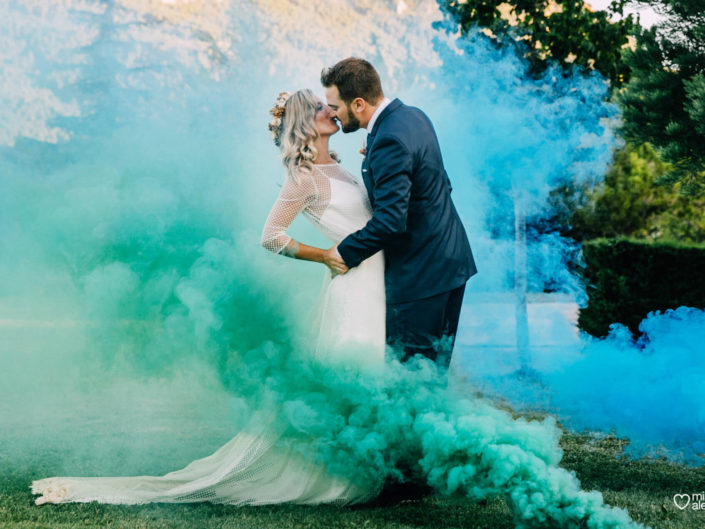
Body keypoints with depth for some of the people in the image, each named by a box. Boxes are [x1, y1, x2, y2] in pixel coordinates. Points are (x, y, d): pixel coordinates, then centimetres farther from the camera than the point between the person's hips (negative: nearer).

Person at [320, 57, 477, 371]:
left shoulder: (389, 142, -23)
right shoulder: (411, 116, 8)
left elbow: (391, 221, -27)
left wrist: (346, 252, -14)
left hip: (422, 272, -10)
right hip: (447, 258, 10)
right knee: (432, 368, 16)